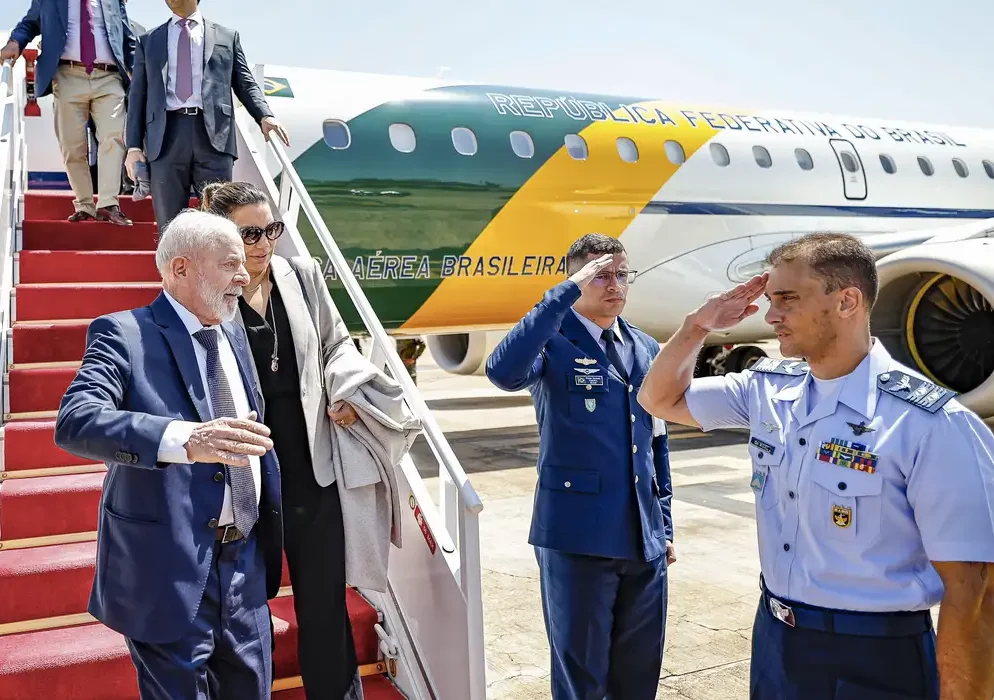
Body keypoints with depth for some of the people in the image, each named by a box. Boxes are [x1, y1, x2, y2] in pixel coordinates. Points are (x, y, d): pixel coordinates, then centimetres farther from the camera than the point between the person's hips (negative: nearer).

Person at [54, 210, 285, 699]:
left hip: (245, 566, 7)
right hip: (170, 571, -6)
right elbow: (75, 421, -27)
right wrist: (185, 439, -42)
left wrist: (272, 540, 19)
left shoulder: (234, 337, 12)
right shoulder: (125, 334, -10)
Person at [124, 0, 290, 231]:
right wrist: (134, 145, 4)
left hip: (214, 135, -1)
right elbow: (138, 95, 15)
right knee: (170, 224, 0)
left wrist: (265, 115, -7)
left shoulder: (227, 36, 18)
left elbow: (245, 83, 13)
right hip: (167, 137, 1)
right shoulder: (148, 41, 20)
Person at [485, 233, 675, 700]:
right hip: (577, 538, -6)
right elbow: (502, 371, -31)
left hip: (644, 540, 6)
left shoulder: (646, 349, 11)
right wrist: (568, 292, -28)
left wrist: (664, 526, 15)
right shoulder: (553, 342, -7)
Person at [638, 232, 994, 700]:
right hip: (773, 638, 6)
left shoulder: (928, 424, -20)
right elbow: (660, 400, 12)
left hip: (872, 660, -6)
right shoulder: (768, 389, -1)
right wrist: (698, 326, -4)